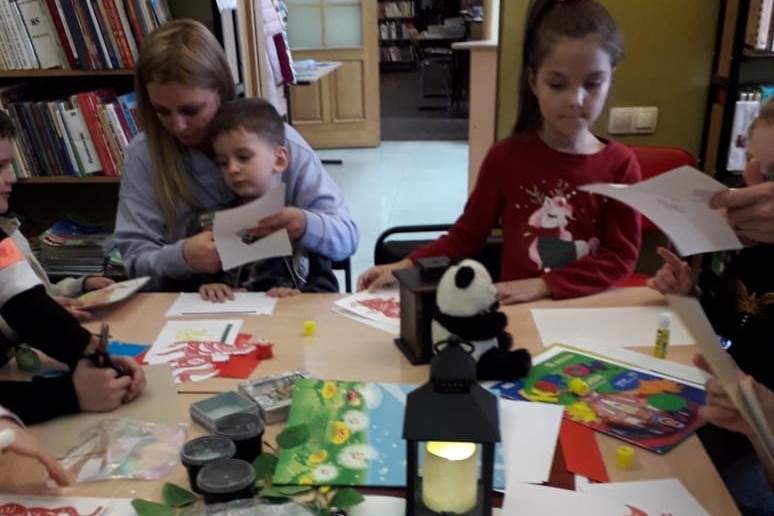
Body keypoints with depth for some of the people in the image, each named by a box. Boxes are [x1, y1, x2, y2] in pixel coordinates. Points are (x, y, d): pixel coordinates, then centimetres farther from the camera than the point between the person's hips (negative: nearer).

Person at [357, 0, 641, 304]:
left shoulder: (619, 164, -3)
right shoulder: (505, 157, -2)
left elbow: (621, 256, -5)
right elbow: (466, 235, 5)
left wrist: (544, 285, -17)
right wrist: (408, 266, -9)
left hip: (589, 308, 2)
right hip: (516, 309, -1)